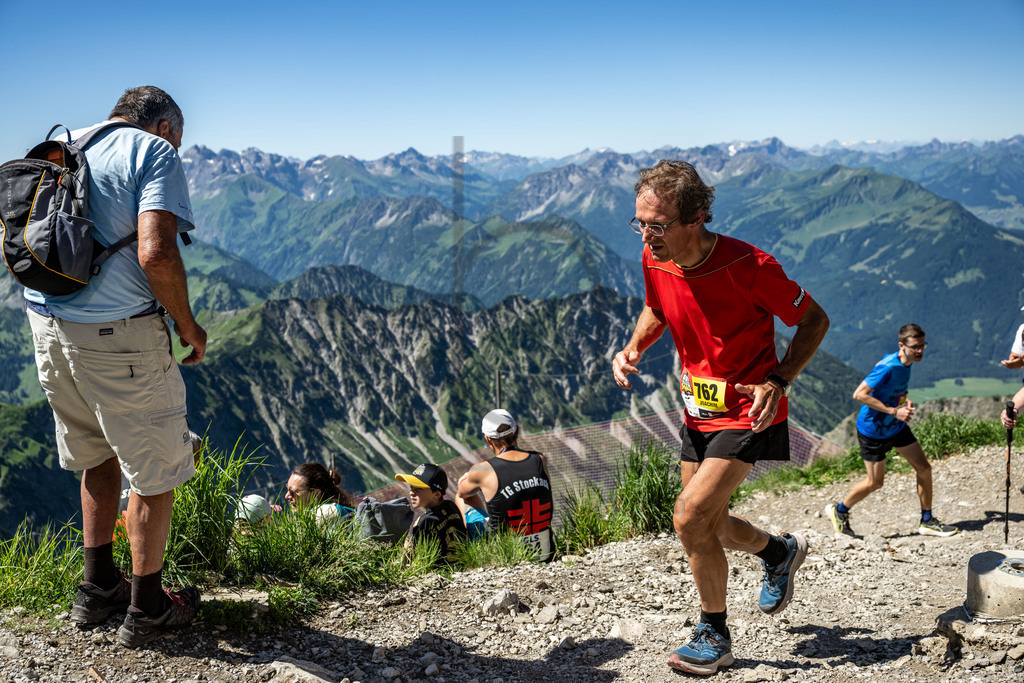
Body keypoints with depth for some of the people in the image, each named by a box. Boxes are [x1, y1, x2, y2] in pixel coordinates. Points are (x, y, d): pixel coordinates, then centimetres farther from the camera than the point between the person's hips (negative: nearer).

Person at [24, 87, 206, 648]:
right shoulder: (155, 151, -6)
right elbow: (155, 254, -21)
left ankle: (97, 589, 34)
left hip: (45, 322, 8)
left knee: (98, 455, 24)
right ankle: (146, 609, 20)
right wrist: (188, 326, -8)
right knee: (154, 470, 8)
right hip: (118, 333, -7)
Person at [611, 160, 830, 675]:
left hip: (747, 413, -7)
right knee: (708, 526, 15)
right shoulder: (655, 261, -8)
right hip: (698, 410, 7)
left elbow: (814, 319, -11)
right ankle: (780, 550, 47)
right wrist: (632, 349, -5)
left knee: (690, 517, -15)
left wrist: (777, 382, -24)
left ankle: (714, 636, 7)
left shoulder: (748, 265, -25)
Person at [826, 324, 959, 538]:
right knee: (875, 482, 3)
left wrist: (905, 403, -1)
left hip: (896, 427, 8)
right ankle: (839, 511, 26)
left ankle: (927, 521, 18)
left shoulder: (906, 363, -2)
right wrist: (894, 411, -29)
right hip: (873, 430, -8)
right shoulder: (888, 367, -29)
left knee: (924, 468, 5)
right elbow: (859, 394, -31)